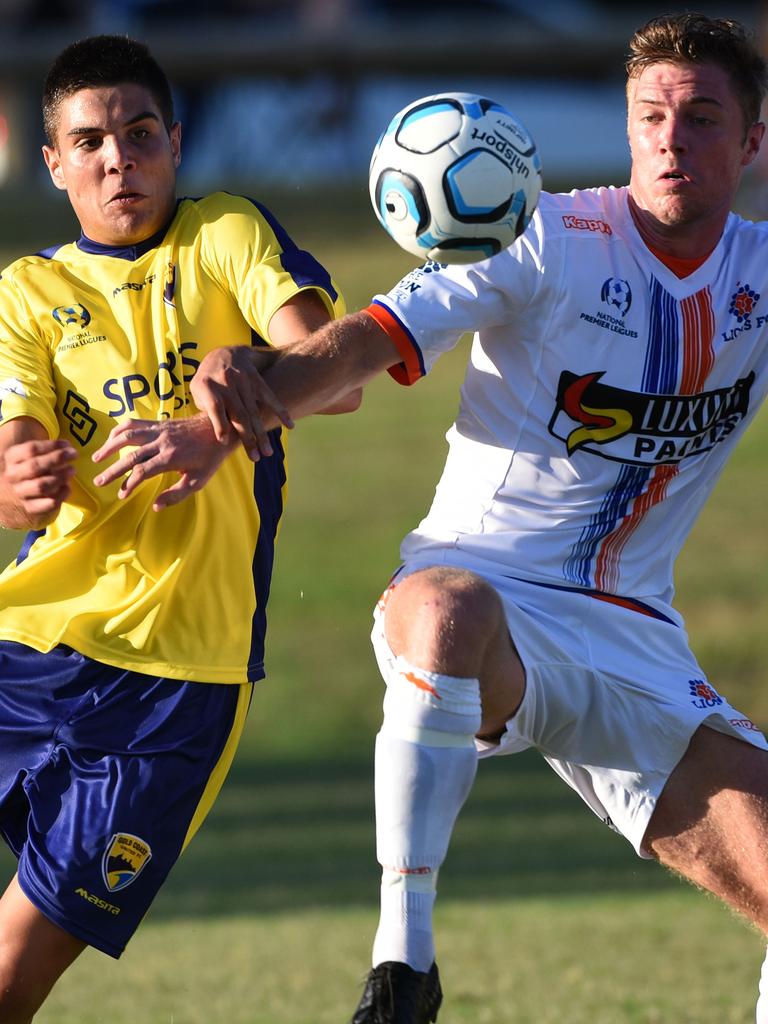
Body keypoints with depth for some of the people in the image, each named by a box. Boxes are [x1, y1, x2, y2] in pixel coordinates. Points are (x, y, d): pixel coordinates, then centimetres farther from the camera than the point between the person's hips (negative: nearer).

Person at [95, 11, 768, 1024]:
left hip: (631, 641, 4)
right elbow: (368, 341, -18)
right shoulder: (551, 242, -9)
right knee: (446, 608, -42)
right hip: (486, 590, -4)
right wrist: (244, 390, -39)